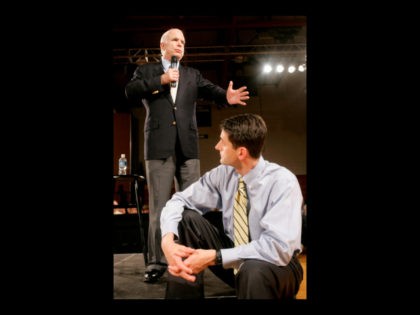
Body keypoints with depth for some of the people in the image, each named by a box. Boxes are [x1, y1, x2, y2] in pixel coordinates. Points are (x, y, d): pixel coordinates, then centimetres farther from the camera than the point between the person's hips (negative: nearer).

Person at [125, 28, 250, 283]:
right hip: (159, 146, -2)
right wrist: (161, 80, -9)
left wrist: (226, 96, -20)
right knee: (159, 207, 2)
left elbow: (210, 90, 1)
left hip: (187, 147, 2)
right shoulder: (146, 71, 13)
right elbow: (130, 91, -4)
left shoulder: (192, 74, 19)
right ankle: (157, 262, 9)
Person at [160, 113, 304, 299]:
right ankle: (184, 293, -5)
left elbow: (279, 248, -32)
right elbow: (178, 200, -7)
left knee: (254, 270, -40)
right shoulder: (223, 174, -8)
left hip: (274, 265, -5)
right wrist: (168, 240, -28)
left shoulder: (282, 182, -24)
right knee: (187, 218, -13)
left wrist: (214, 257, -32)